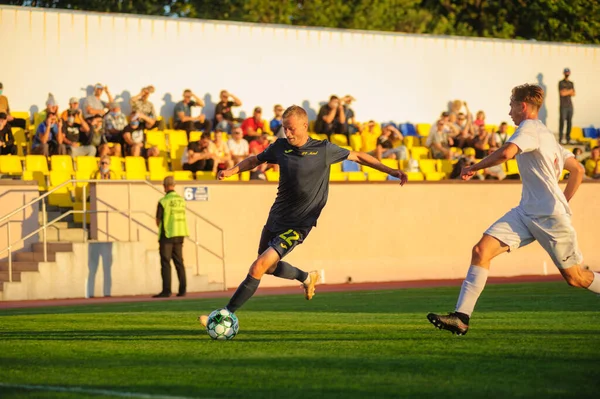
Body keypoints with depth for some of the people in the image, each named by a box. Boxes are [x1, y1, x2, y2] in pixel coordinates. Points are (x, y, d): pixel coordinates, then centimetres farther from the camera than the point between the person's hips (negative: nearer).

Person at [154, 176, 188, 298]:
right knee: (179, 262, 11)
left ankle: (166, 290, -6)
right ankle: (182, 290, 10)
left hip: (167, 235, -6)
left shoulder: (163, 201, -12)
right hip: (180, 234, 6)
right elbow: (181, 217, 11)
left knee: (165, 263, -2)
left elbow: (158, 220, -7)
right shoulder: (181, 200, 4)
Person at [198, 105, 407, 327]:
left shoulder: (324, 150, -9)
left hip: (297, 225, -6)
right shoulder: (280, 147, -1)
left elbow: (357, 156, 2)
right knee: (269, 267, 24)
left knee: (258, 268, -17)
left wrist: (390, 171, -1)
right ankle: (307, 278, 51)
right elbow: (255, 160, 15)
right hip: (276, 217, 6)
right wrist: (231, 171, 0)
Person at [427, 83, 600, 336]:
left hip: (550, 216, -9)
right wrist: (562, 201, 24)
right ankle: (461, 317, -15)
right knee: (481, 250, -9)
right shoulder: (546, 134, 18)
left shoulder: (529, 128, -10)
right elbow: (577, 170, 23)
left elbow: (505, 153, -28)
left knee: (575, 277, 2)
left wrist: (474, 168, -14)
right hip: (527, 212, 9)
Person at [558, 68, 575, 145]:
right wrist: (570, 91, 1)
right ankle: (561, 138, -7)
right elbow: (562, 93, -11)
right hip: (563, 106, -5)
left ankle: (568, 138, 7)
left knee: (569, 122, 4)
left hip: (570, 106, 5)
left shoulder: (571, 83, 17)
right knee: (562, 122, -8)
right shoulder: (561, 83, 0)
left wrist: (567, 91, -8)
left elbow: (573, 94, 9)